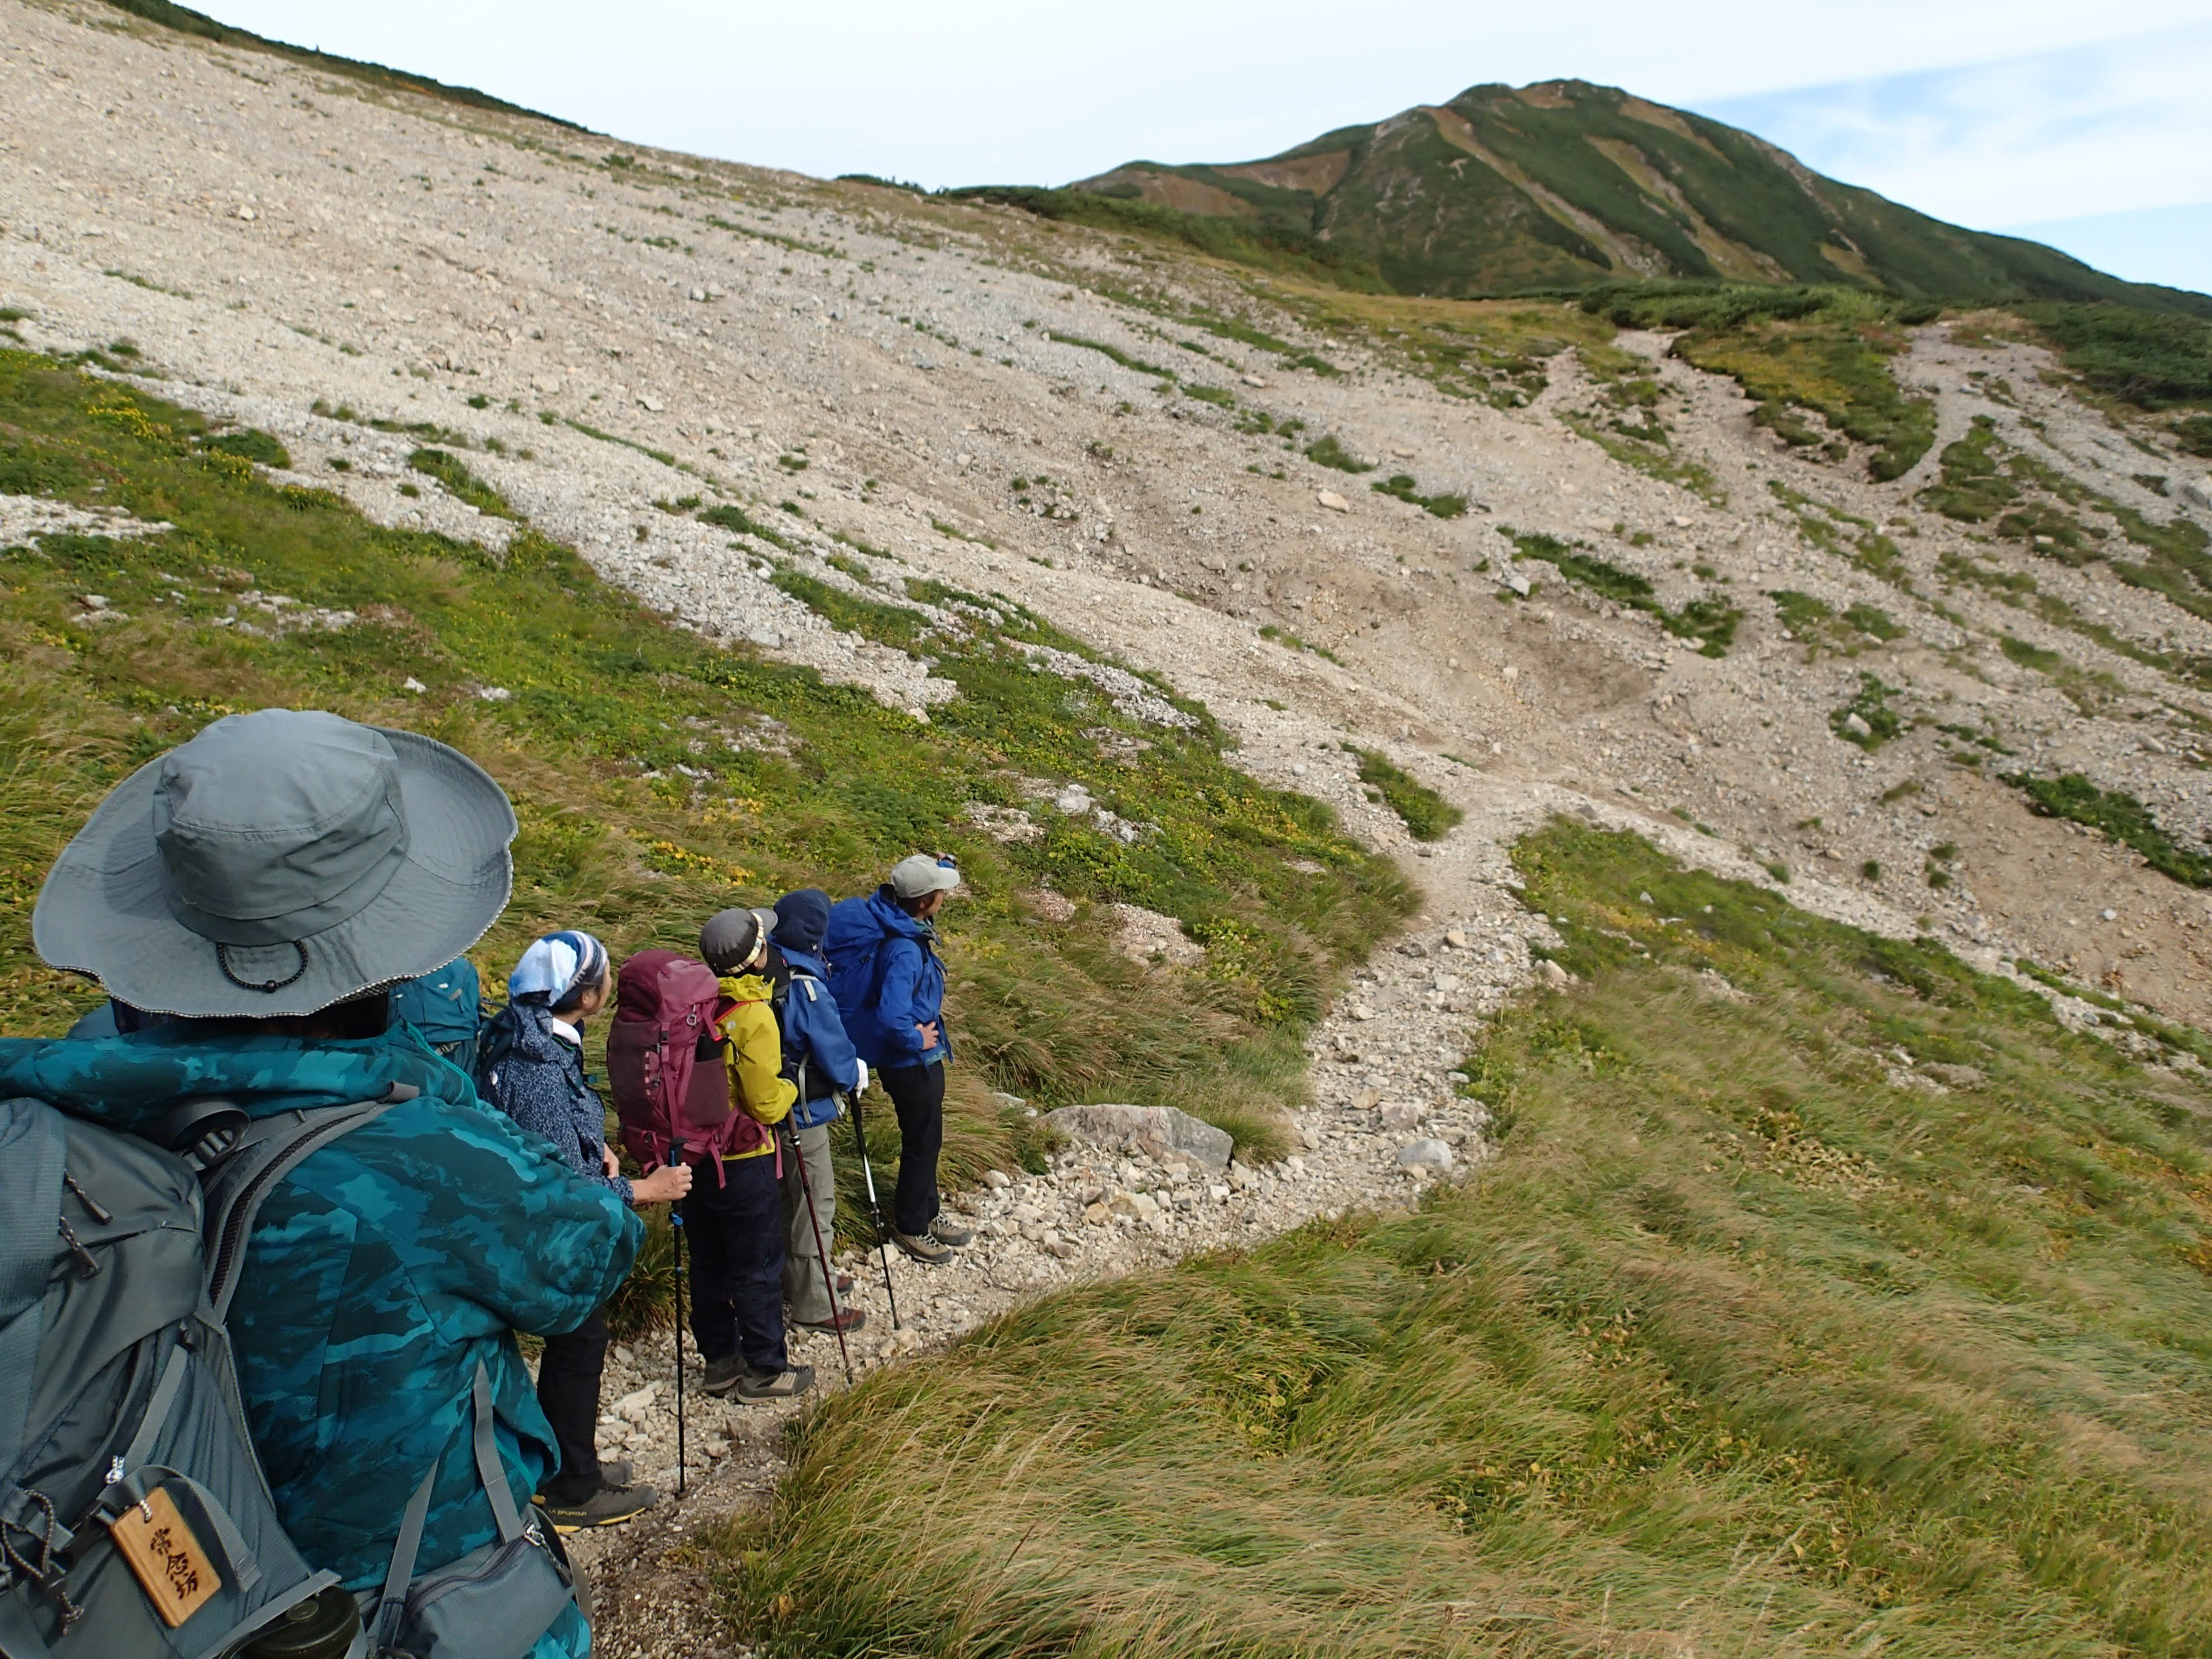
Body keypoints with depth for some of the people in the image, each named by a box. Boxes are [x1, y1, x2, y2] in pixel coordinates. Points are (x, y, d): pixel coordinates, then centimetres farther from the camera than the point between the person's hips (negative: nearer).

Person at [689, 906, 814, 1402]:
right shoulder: (753, 1016, -22)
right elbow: (766, 1104, -19)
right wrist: (789, 1089, 0)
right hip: (742, 1161, -7)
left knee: (708, 1263, 17)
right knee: (757, 1267, 8)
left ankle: (720, 1360, 30)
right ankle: (764, 1368, 19)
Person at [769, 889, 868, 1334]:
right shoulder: (808, 991, -27)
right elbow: (837, 1059, -20)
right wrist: (857, 1074, 3)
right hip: (801, 1113, -8)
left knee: (790, 1197, 23)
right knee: (815, 1202, 6)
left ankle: (801, 1280, 40)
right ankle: (812, 1305, 18)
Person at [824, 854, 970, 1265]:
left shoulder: (883, 917, -6)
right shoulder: (903, 950, -33)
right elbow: (891, 1017, -41)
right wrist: (917, 1039, -22)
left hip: (918, 1060, 9)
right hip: (912, 1062, -9)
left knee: (927, 1139, 25)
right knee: (922, 1143, 11)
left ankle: (928, 1212, 43)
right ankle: (911, 1227, 31)